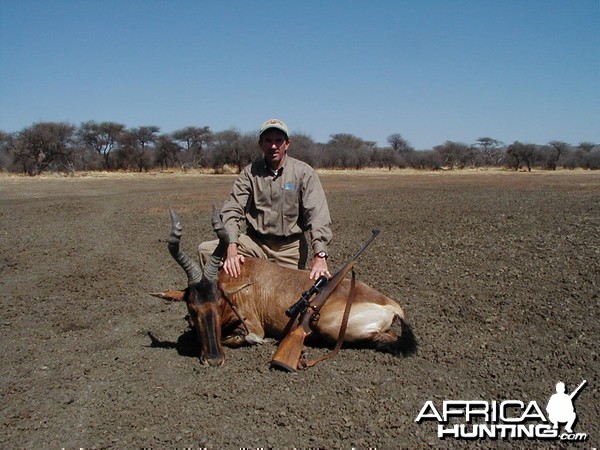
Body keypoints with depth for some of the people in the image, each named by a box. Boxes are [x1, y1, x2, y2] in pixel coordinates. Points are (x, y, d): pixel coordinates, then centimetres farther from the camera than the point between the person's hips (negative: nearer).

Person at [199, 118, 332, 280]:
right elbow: (232, 211, -10)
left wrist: (320, 256, -29)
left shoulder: (304, 172, -6)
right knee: (206, 250, -16)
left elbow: (318, 216, -15)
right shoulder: (250, 172, -1)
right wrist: (231, 249, -28)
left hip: (291, 248, -1)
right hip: (255, 241, 1)